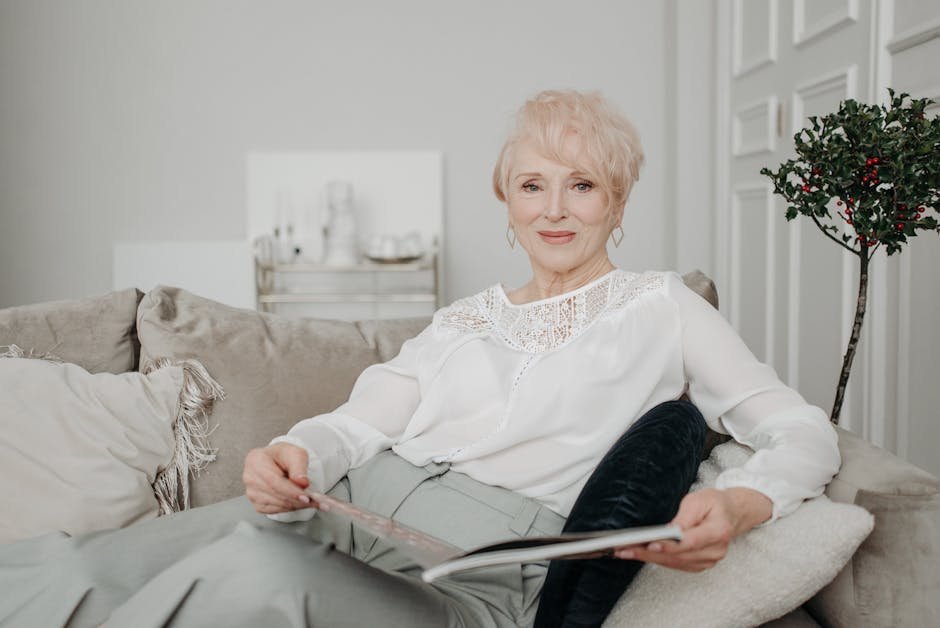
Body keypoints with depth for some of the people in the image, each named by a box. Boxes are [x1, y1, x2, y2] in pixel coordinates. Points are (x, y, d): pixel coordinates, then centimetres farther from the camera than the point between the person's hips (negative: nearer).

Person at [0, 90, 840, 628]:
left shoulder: (659, 308, 13)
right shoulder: (464, 318, 24)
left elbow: (806, 432, 7)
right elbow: (357, 425, 12)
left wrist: (739, 506, -17)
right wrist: (293, 456, -13)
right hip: (348, 509, 5)